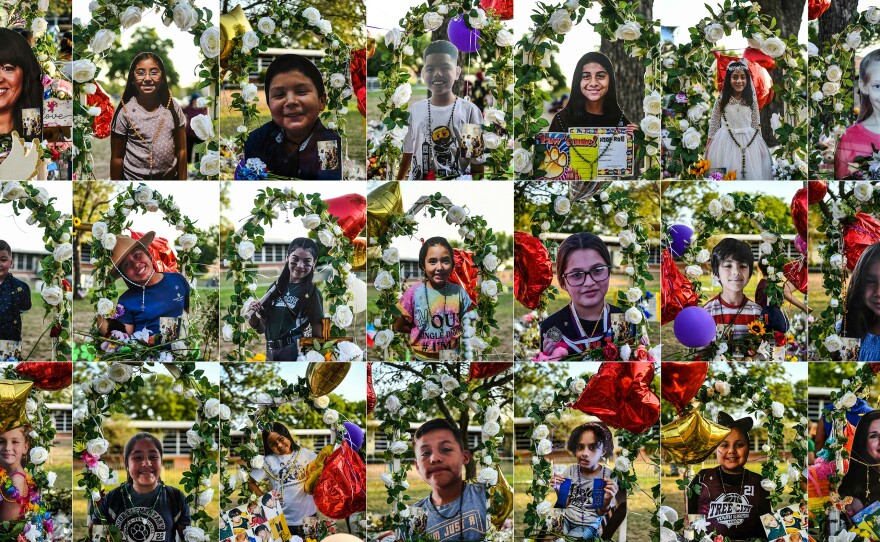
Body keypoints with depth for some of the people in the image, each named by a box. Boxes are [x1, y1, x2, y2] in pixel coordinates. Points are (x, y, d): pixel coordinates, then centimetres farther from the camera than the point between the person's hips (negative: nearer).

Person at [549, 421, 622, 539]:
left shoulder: (609, 476, -12)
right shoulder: (570, 471, -1)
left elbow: (601, 512, -6)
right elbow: (565, 504, 4)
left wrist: (607, 500, -27)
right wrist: (558, 490, -14)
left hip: (590, 526, -3)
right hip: (566, 520, 3)